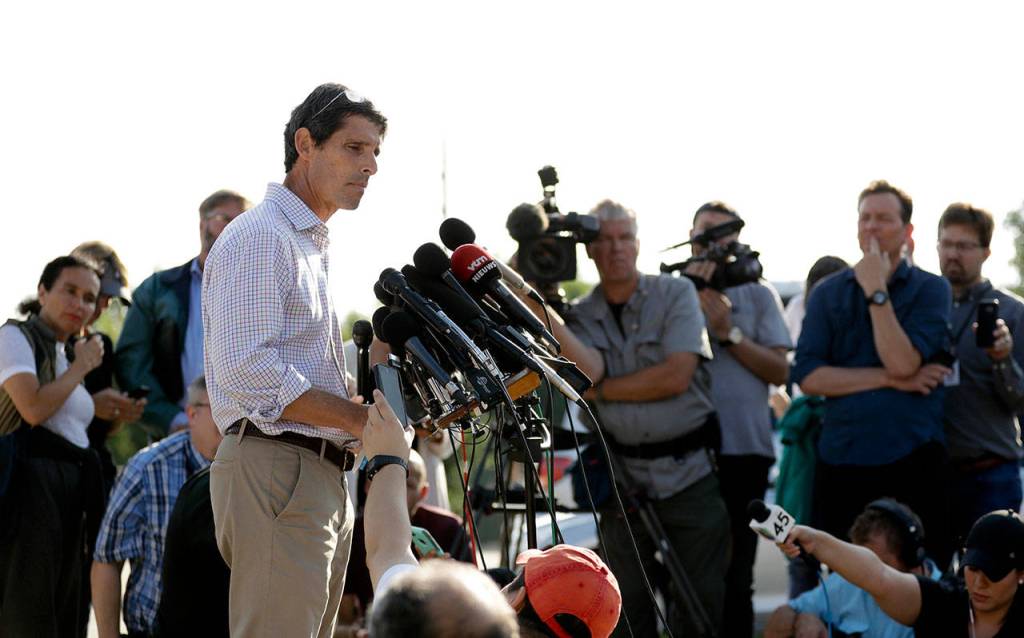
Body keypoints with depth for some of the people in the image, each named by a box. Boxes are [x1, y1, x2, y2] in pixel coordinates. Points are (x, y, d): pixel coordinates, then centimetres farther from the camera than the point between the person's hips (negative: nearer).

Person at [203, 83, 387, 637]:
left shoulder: (313, 246, 23)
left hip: (323, 477, 10)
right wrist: (361, 417, -18)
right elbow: (248, 371, -20)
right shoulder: (258, 237, -9)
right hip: (273, 467, -10)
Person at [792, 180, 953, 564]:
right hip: (841, 460, 2)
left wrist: (877, 292, -10)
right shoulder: (828, 293, 11)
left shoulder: (930, 289, 4)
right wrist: (890, 379, -8)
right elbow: (807, 376, -2)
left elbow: (903, 362, -11)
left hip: (911, 460, -2)